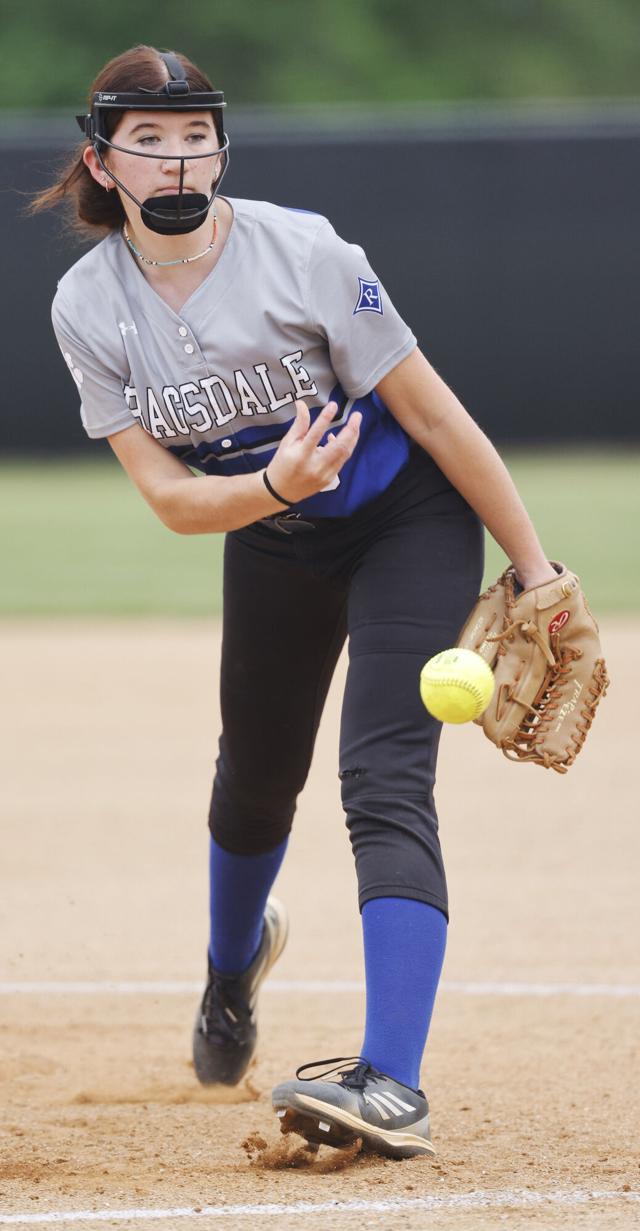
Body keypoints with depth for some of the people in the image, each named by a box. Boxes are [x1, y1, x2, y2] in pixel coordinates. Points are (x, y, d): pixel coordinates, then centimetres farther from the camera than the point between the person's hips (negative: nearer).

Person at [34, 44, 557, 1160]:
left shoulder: (302, 252, -26)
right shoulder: (88, 305, -15)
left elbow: (433, 415, -19)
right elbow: (170, 497, -18)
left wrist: (534, 569, -16)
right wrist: (277, 486, -39)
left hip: (409, 518, -4)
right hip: (268, 540, 5)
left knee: (384, 781, -21)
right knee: (257, 775, 22)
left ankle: (392, 1085, -31)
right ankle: (236, 958, 57)